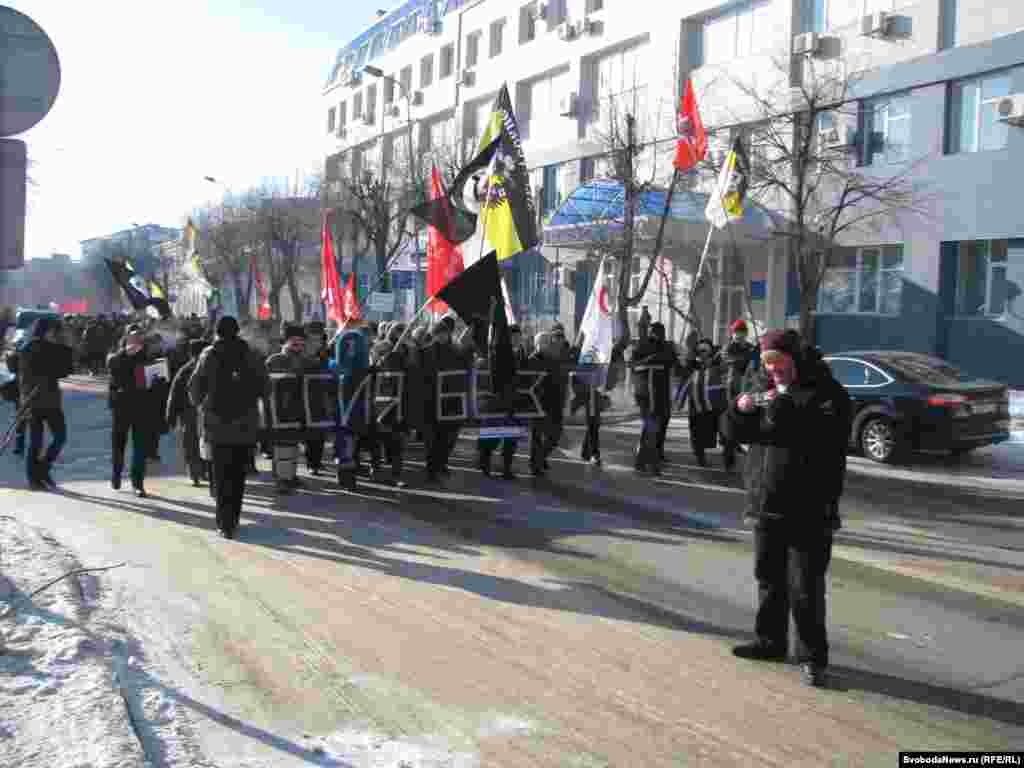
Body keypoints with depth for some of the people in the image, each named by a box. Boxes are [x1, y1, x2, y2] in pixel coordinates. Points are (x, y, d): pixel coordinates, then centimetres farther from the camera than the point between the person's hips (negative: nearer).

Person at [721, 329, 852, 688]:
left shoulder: (826, 391, -8)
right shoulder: (760, 385, 9)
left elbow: (825, 436, -25)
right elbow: (732, 430, 10)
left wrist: (783, 408, -31)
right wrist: (740, 409, -11)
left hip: (809, 509, -6)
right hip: (766, 504, 6)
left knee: (805, 588, -3)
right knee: (769, 578, 17)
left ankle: (812, 657, 9)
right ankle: (770, 641, 32)